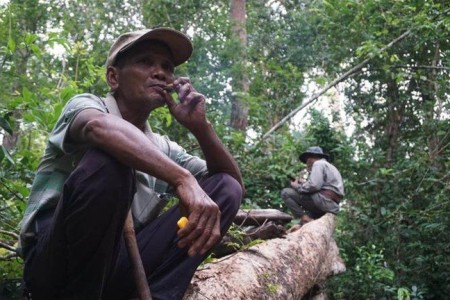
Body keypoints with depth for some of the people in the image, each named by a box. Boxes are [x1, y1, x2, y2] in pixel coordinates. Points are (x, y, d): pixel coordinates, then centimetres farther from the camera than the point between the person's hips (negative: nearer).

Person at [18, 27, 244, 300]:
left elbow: (235, 184, 12)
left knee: (225, 187, -4)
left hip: (118, 266, 6)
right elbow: (99, 127, -29)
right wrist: (184, 179, -40)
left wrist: (200, 127, -3)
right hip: (54, 262, -5)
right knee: (109, 158, -30)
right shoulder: (84, 105, -1)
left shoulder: (163, 148, 17)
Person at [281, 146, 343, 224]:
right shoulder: (329, 166, 30)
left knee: (286, 193, -10)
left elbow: (314, 186, -16)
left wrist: (298, 186, -1)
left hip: (324, 200, -10)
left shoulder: (318, 164, -1)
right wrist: (304, 183, 21)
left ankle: (305, 218, -17)